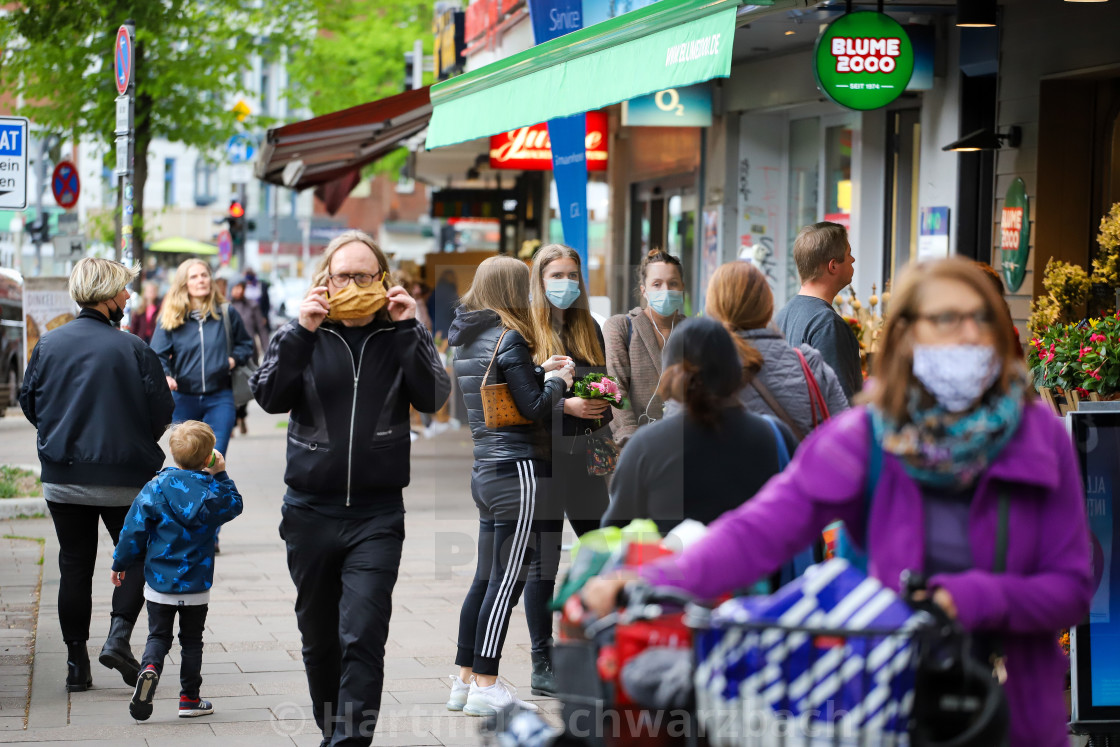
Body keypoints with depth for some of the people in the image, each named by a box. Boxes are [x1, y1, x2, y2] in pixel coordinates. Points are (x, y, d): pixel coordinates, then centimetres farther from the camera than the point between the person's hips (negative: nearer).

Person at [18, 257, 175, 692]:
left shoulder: (48, 345, -2)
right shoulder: (133, 349, -12)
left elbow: (29, 403, 7)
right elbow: (161, 412, -7)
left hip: (62, 476, 3)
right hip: (124, 478, -3)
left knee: (74, 566, 11)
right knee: (136, 557, 13)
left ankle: (76, 662, 12)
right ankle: (118, 637, -5)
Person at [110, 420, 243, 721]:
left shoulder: (156, 487, -8)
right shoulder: (212, 490, -8)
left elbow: (134, 528, -5)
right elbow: (234, 505, 13)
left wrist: (121, 564, 7)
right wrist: (221, 477, 11)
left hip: (159, 583, 0)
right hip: (196, 584, 0)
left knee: (158, 636, 9)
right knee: (192, 640, 13)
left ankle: (150, 668, -21)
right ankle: (189, 699, 14)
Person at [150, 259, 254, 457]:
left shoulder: (227, 313, 5)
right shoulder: (170, 318, 2)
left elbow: (245, 345, 18)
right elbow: (158, 355, -3)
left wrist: (234, 359, -3)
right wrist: (165, 376, -23)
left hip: (219, 398, -1)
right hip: (183, 399, 1)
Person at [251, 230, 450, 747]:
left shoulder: (402, 336, 3)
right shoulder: (301, 335, 4)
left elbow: (433, 397, -11)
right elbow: (269, 396, -10)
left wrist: (406, 329, -17)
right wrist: (301, 330, -18)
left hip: (377, 515, -2)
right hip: (310, 512, 2)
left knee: (363, 637, -13)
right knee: (319, 639, 14)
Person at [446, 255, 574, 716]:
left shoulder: (466, 340, 13)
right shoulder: (508, 338, -13)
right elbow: (535, 410, -13)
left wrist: (539, 372, 17)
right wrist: (557, 380, 4)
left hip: (485, 471, 9)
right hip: (518, 470, -9)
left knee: (486, 579, 14)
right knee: (508, 579, -5)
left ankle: (464, 680, 17)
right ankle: (486, 687, -3)